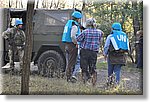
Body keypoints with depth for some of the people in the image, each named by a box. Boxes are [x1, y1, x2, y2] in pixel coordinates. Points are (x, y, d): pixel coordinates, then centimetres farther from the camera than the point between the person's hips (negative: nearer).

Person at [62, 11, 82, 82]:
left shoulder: (68, 23, 17)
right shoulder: (74, 26, -13)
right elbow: (73, 36, -25)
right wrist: (76, 43, -14)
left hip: (67, 45, 9)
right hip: (72, 45, -9)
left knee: (68, 61, 14)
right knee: (71, 62, -5)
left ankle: (68, 76, 19)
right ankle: (69, 77, -4)